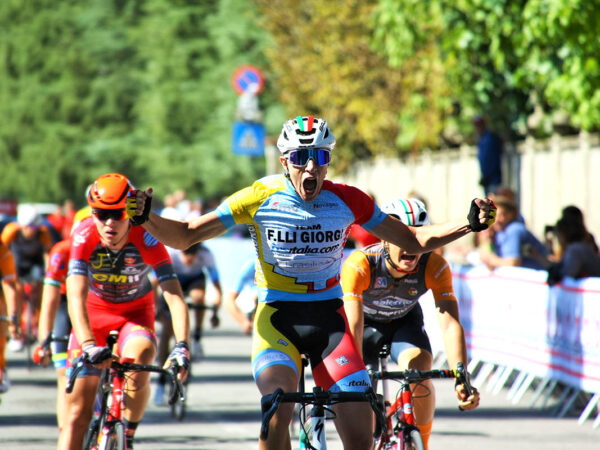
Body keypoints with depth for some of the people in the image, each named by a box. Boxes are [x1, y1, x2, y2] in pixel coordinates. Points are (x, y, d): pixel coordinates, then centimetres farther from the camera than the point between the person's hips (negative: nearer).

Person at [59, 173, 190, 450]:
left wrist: (182, 346, -49)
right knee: (77, 412, -6)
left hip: (136, 315, -1)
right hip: (93, 315, 1)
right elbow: (76, 297, -35)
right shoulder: (85, 236, -27)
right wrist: (88, 345, -51)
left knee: (137, 367, -32)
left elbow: (174, 296, -34)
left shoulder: (146, 239, -28)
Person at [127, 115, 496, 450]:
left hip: (328, 317, 2)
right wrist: (146, 218, -25)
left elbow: (414, 241, 6)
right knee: (278, 404, -31)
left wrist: (470, 225, -8)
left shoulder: (347, 200, -3)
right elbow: (185, 236, -6)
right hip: (277, 316, -2)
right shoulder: (260, 198, -9)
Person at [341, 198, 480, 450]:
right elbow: (353, 325, -43)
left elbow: (450, 324, -37)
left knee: (420, 375, -27)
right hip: (367, 321, -1)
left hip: (405, 320, 1)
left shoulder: (435, 267, -31)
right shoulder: (359, 265, -37)